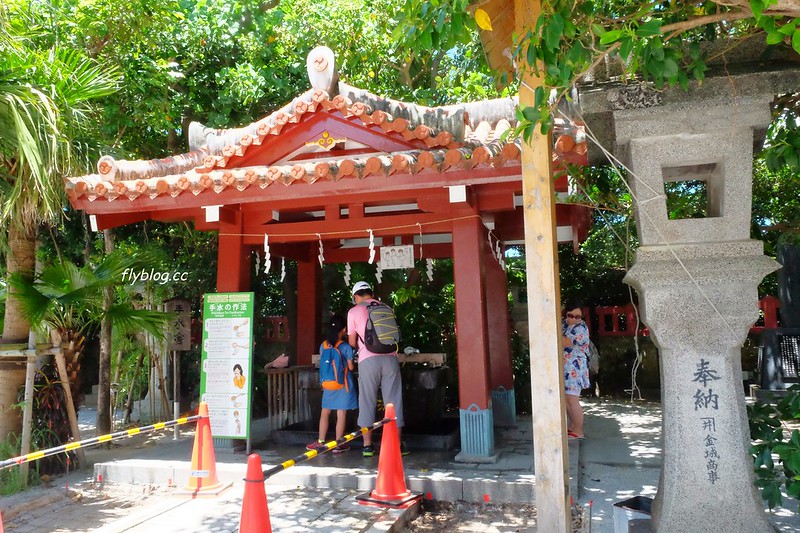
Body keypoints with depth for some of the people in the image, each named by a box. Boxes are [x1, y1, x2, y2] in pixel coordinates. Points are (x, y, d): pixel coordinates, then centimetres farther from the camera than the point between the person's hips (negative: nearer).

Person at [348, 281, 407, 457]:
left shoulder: (354, 312, 5)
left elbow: (352, 342, 8)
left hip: (368, 359, -2)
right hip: (390, 357, 2)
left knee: (367, 402, 7)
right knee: (394, 400, 5)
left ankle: (367, 445, 10)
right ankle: (397, 444, 8)